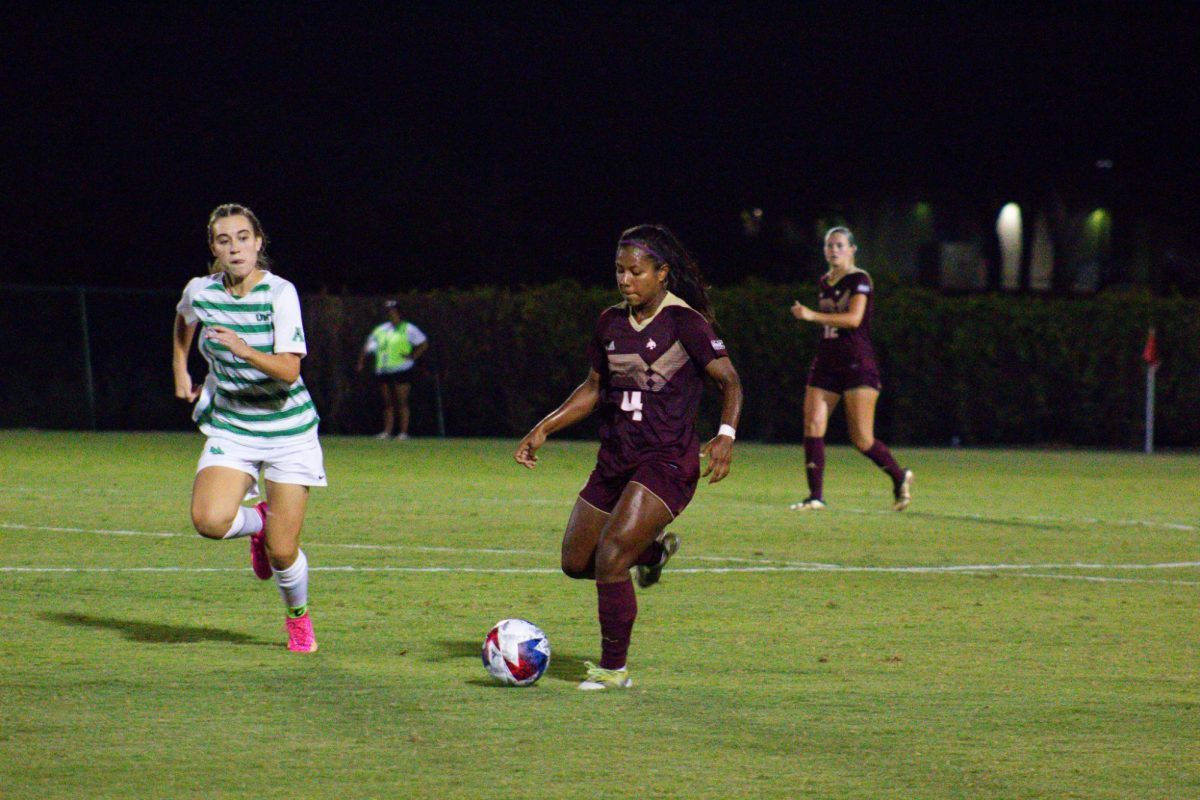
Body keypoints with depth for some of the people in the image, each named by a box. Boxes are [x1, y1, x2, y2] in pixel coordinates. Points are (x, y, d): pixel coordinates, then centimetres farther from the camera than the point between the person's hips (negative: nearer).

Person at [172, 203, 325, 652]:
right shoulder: (200, 292, -4)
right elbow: (183, 321, 23)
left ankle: (298, 616, 31)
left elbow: (289, 369, -26)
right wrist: (180, 371, 19)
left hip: (288, 429, -3)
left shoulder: (279, 293, -15)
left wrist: (245, 350, -40)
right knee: (209, 520, -25)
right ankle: (258, 524, 13)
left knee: (282, 551, -3)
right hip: (230, 426, 3)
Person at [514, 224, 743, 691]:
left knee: (609, 556, -20)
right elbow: (595, 388, 20)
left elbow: (730, 381, -13)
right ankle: (653, 549, 38)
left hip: (667, 462, -7)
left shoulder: (684, 321, -10)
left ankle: (613, 670, -6)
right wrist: (544, 429, 12)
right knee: (575, 563, 9)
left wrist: (726, 434, -30)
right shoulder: (612, 323, 9)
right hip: (615, 459, 7)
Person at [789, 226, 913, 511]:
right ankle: (816, 496, -7)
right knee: (812, 426, -9)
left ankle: (899, 477, 19)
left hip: (858, 366, -7)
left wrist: (813, 316, -28)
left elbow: (854, 317, -23)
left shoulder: (859, 280, -8)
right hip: (826, 366, 7)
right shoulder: (824, 282, 15)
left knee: (862, 439, -6)